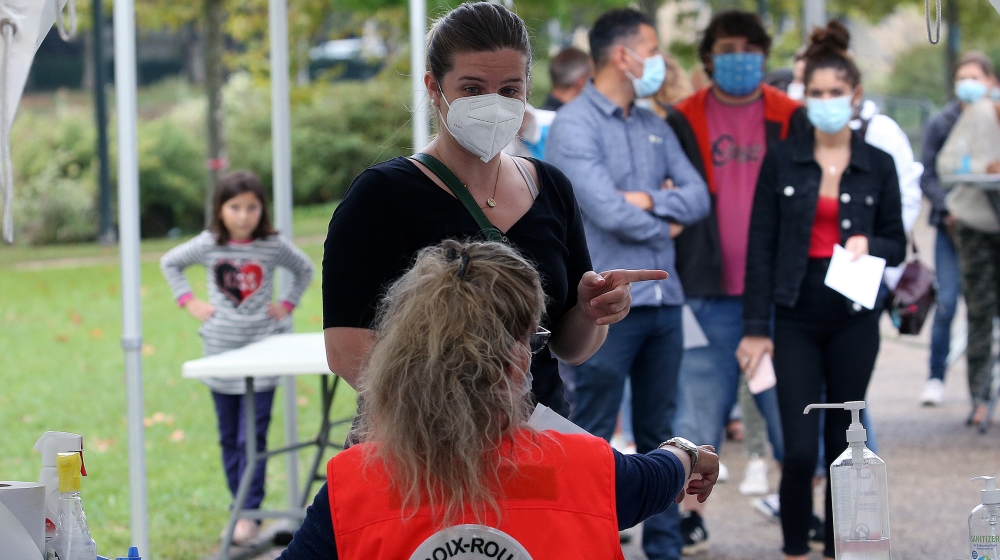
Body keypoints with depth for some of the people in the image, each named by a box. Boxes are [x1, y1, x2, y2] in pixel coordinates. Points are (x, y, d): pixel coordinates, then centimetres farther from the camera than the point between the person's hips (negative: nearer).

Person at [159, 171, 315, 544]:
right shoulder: (208, 246, -1)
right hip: (220, 354, 3)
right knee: (229, 440, 8)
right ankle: (240, 509, 16)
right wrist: (188, 301, 5)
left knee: (253, 438, -8)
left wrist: (287, 304, 3)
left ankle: (249, 514, -6)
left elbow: (304, 270, 15)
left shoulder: (273, 246, -4)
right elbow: (170, 263, 16)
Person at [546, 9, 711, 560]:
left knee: (658, 433, 13)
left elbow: (697, 195, 6)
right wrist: (664, 226, -2)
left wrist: (648, 200, -12)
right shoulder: (574, 124, -10)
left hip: (663, 300, 7)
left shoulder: (653, 127, 14)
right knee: (591, 439, -4)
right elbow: (608, 212, -19)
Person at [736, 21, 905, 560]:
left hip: (853, 318, 1)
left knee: (842, 444, 6)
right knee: (800, 448, -8)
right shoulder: (781, 160, 1)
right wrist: (756, 327, -4)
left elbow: (896, 244, 10)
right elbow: (760, 247, 0)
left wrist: (870, 245, -14)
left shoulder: (878, 165, 4)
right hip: (797, 315, -1)